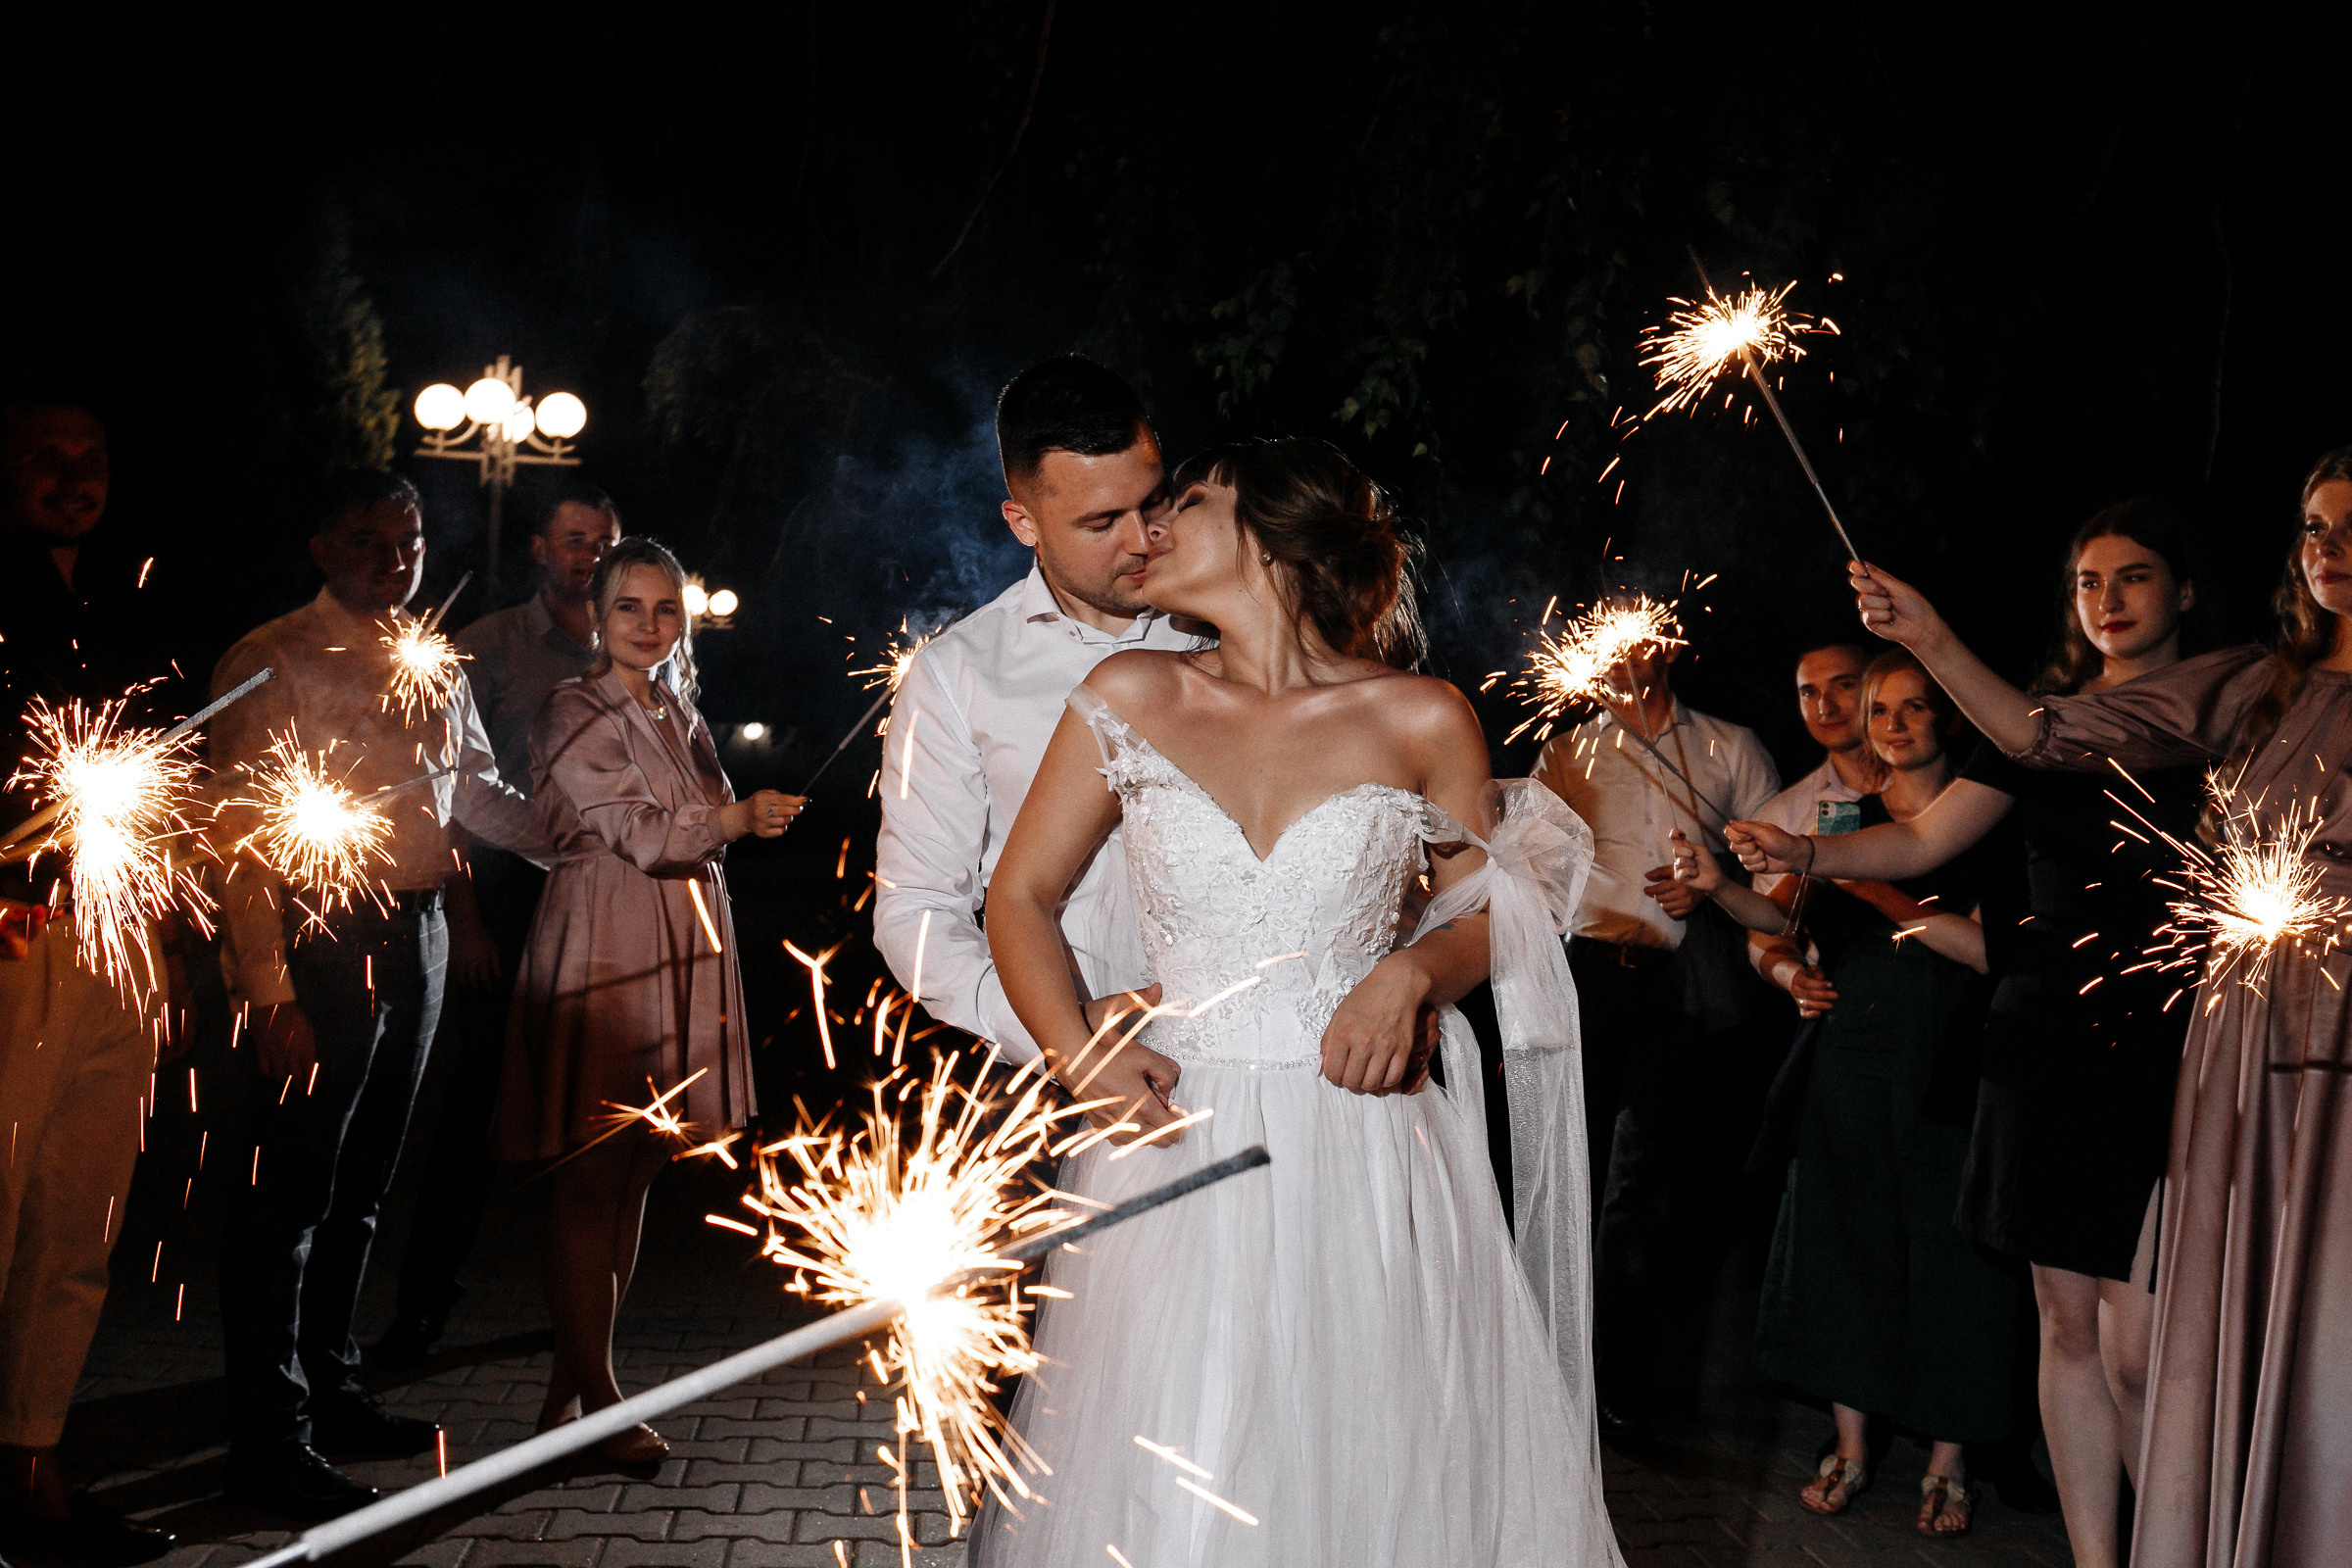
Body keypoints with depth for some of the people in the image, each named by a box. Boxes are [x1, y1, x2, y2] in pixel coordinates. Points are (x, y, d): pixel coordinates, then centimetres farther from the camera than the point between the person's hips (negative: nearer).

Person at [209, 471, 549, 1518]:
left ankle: (331, 1392, 31)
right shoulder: (273, 663, -7)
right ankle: (271, 1442, 8)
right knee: (291, 1189, -3)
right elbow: (241, 836, -12)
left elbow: (479, 792, 24)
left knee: (360, 1184, 16)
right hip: (317, 942, -7)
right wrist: (269, 991, -18)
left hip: (416, 935, 7)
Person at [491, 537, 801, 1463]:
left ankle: (573, 1384, 17)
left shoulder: (675, 712, 18)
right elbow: (645, 834, -12)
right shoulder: (576, 713, -6)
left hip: (675, 952, 8)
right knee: (589, 1180, -3)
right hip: (601, 950, -8)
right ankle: (594, 1393, 4)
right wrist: (740, 818, -5)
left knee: (633, 1174, 8)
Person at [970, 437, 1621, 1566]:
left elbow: (1485, 914, 11)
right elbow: (1021, 896, 6)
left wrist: (1411, 975, -10)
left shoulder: (1422, 721, 0)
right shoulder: (1130, 698, 4)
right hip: (1174, 1145, 1)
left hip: (1363, 1158, -1)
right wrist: (1078, 1060, -9)